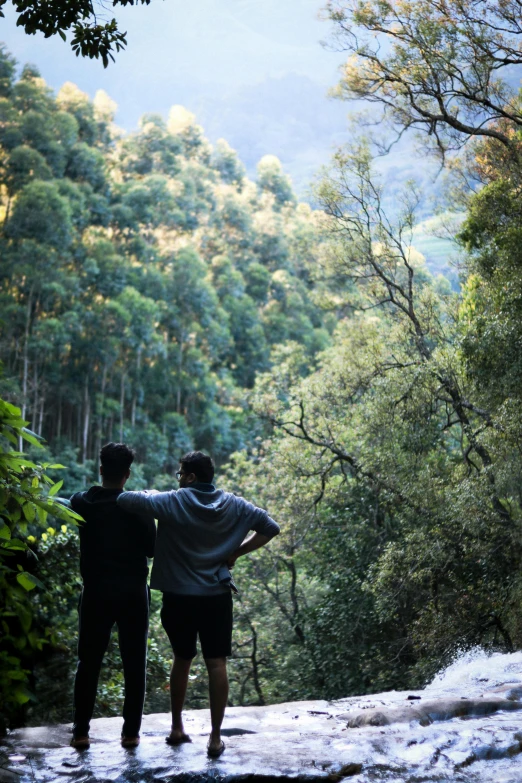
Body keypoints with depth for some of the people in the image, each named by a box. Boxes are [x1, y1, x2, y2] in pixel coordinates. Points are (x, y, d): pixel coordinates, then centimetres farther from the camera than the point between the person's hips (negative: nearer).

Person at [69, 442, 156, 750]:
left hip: (96, 592, 2)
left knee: (89, 661, 10)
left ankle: (81, 732, 9)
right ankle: (131, 732, 8)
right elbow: (152, 548, -4)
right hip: (132, 592, -2)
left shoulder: (81, 503, -2)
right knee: (134, 663, 7)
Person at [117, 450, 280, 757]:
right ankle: (216, 737, 1)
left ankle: (177, 728, 28)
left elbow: (125, 499, -17)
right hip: (217, 596, 0)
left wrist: (150, 495, 4)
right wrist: (236, 552, 5)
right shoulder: (234, 506, 1)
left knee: (182, 660, 17)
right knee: (217, 664, 2)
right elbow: (271, 528, 2)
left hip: (179, 596, 0)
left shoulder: (171, 502, -9)